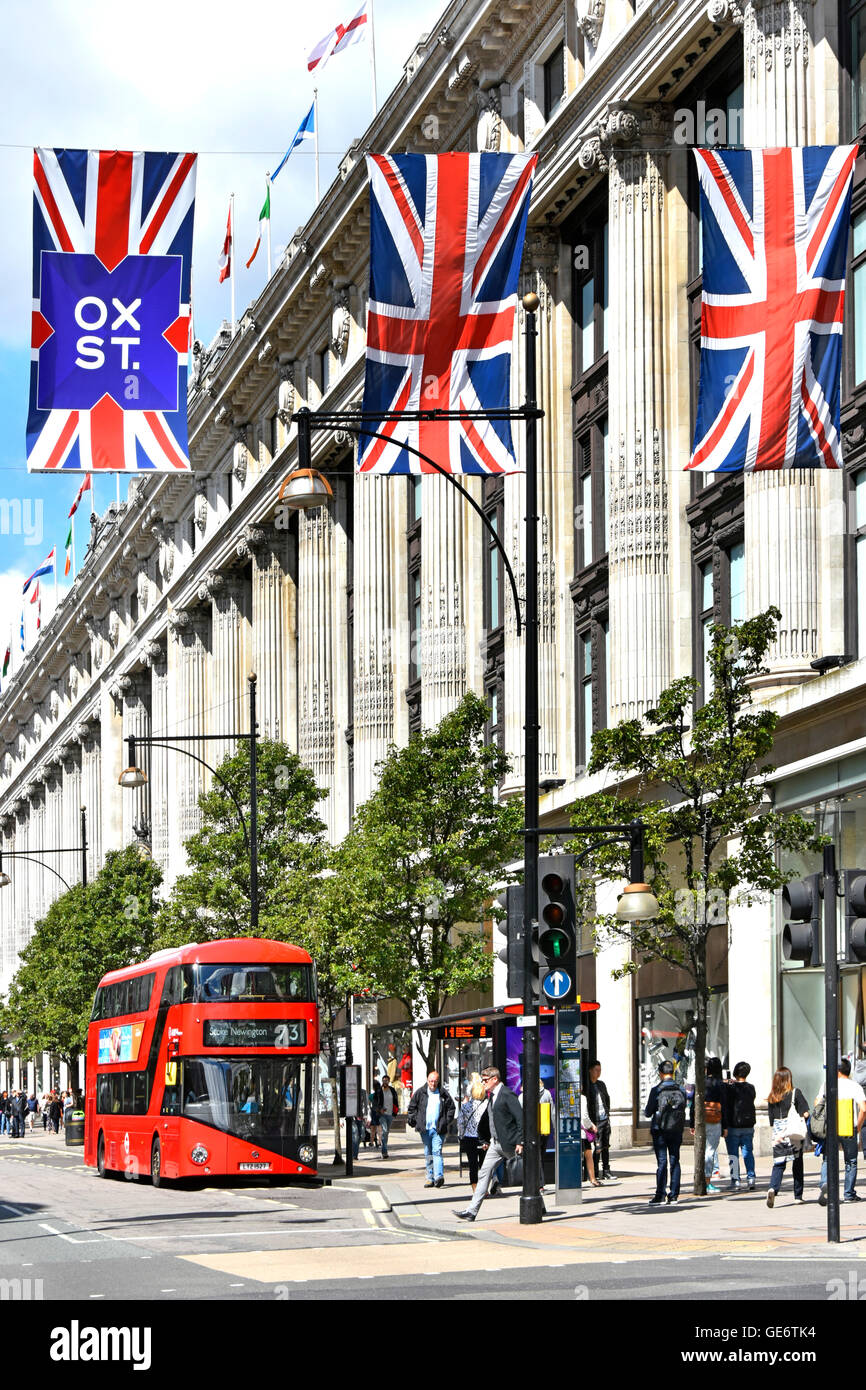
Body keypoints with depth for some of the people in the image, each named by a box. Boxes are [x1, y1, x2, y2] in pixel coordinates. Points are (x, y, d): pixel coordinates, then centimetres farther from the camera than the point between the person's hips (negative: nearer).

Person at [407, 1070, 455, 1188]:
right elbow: (412, 1108, 10)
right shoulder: (420, 1093, 6)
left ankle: (439, 1176, -23)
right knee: (428, 1154, 8)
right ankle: (430, 1178, 13)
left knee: (437, 1151, -14)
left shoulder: (443, 1093, 5)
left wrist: (447, 1120, 3)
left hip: (438, 1129, -2)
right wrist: (412, 1121, 2)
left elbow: (451, 1107, 13)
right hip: (425, 1129, 2)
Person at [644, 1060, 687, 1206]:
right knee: (674, 1161, 8)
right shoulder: (681, 1090, 1)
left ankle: (660, 1196, -3)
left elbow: (648, 1112, -4)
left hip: (660, 1130, -3)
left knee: (662, 1162, -2)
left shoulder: (656, 1090, -10)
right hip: (677, 1130, 3)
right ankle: (674, 1195, 6)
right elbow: (684, 1109, 9)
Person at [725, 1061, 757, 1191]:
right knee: (748, 1153, 13)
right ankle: (751, 1179, 3)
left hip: (733, 1126, -4)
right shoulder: (751, 1088, 3)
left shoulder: (730, 1088, -11)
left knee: (733, 1155, 0)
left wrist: (725, 1127, -6)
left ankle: (735, 1181, -4)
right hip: (748, 1126, 4)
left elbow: (726, 1108, -12)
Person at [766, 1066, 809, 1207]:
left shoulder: (771, 1097, 4)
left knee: (778, 1164, 2)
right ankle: (798, 1196, 17)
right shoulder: (795, 1092, -4)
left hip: (777, 1133, 2)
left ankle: (773, 1188, -23)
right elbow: (805, 1113, -7)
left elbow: (771, 1119, 8)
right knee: (797, 1164, 11)